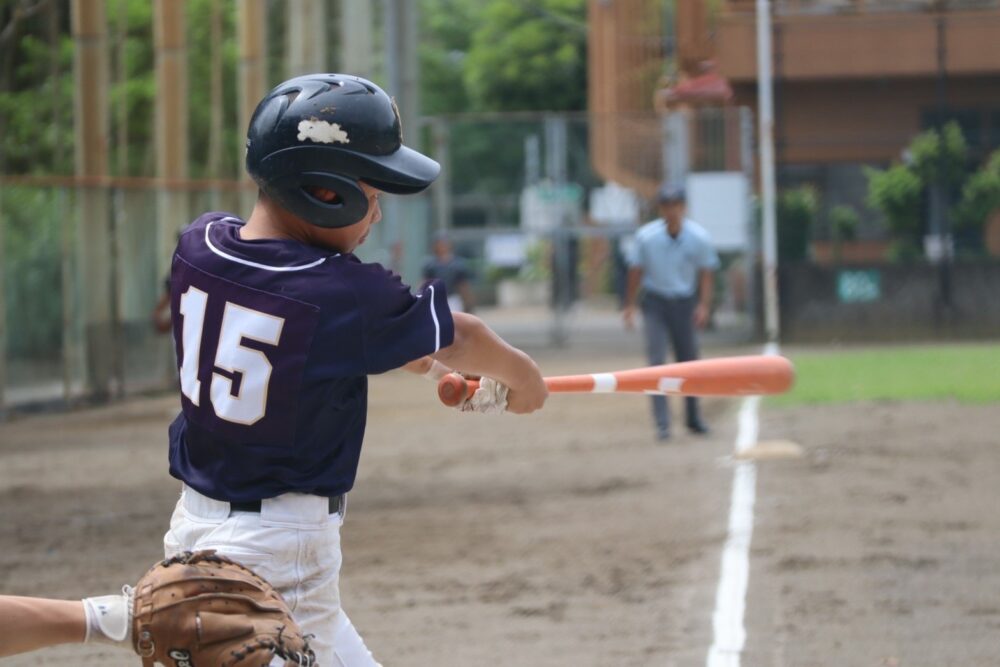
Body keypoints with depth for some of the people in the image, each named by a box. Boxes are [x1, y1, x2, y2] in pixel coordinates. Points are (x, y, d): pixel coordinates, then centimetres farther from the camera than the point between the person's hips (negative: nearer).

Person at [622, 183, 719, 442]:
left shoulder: (699, 237, -9)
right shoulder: (646, 236, -11)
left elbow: (706, 272, 0)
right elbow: (636, 271, -1)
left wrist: (703, 305, -9)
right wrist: (629, 306, 1)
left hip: (684, 304, 1)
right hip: (655, 303, -1)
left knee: (689, 361, 8)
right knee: (657, 361, -11)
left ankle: (693, 418, 24)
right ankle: (662, 423, -12)